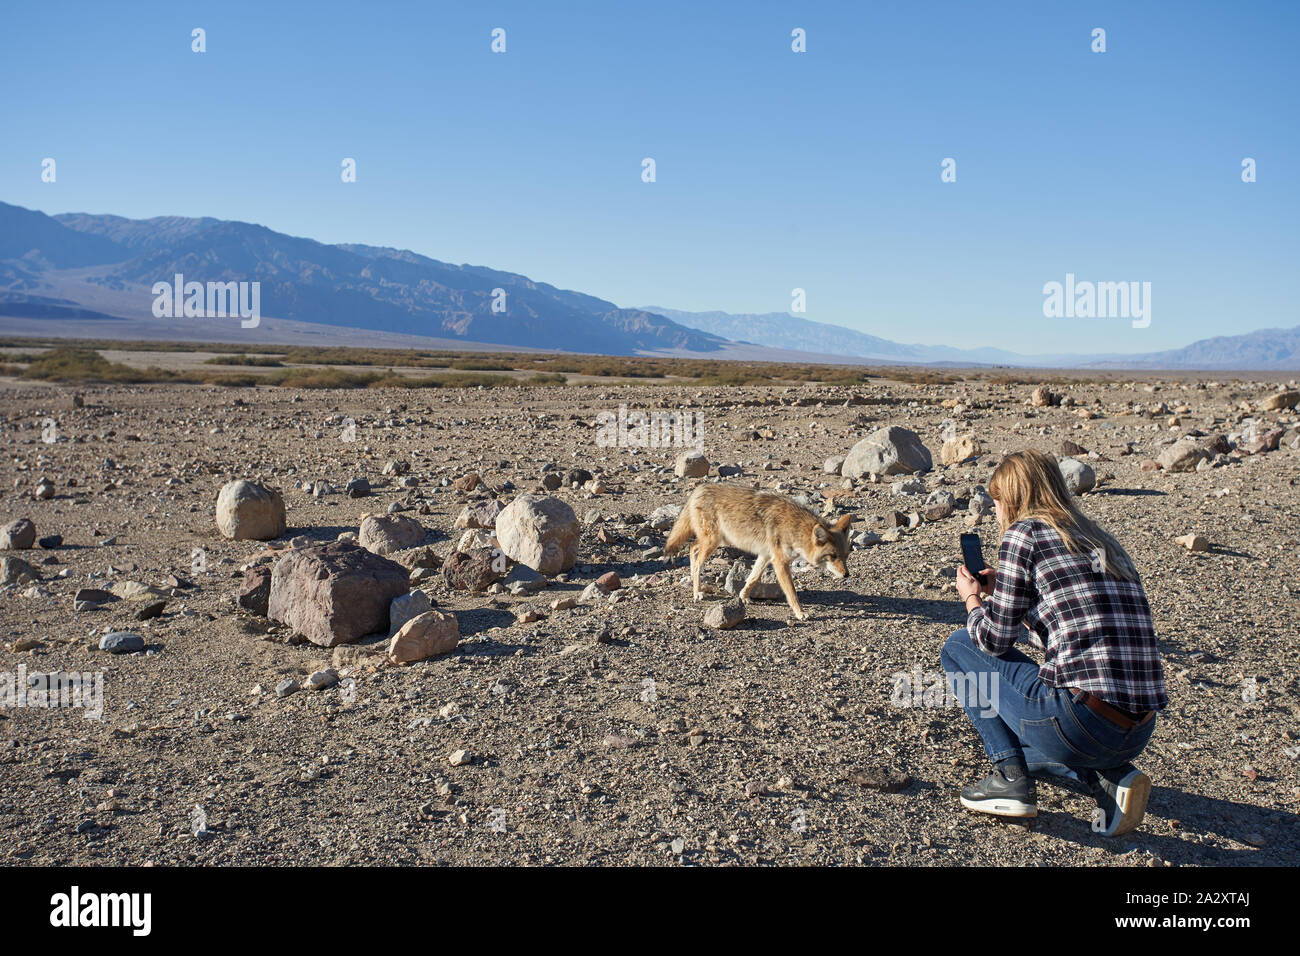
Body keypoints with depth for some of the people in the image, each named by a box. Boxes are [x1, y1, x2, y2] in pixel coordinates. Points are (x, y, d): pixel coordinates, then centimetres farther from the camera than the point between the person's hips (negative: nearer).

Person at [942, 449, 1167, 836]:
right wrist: (1003, 593, 28)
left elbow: (994, 639, -2)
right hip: (1139, 734, 8)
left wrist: (971, 598, 18)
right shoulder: (1102, 542, 20)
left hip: (1080, 718, -8)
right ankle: (1109, 776, 10)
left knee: (958, 646, 14)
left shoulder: (1023, 532, -2)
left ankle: (1011, 776, 6)